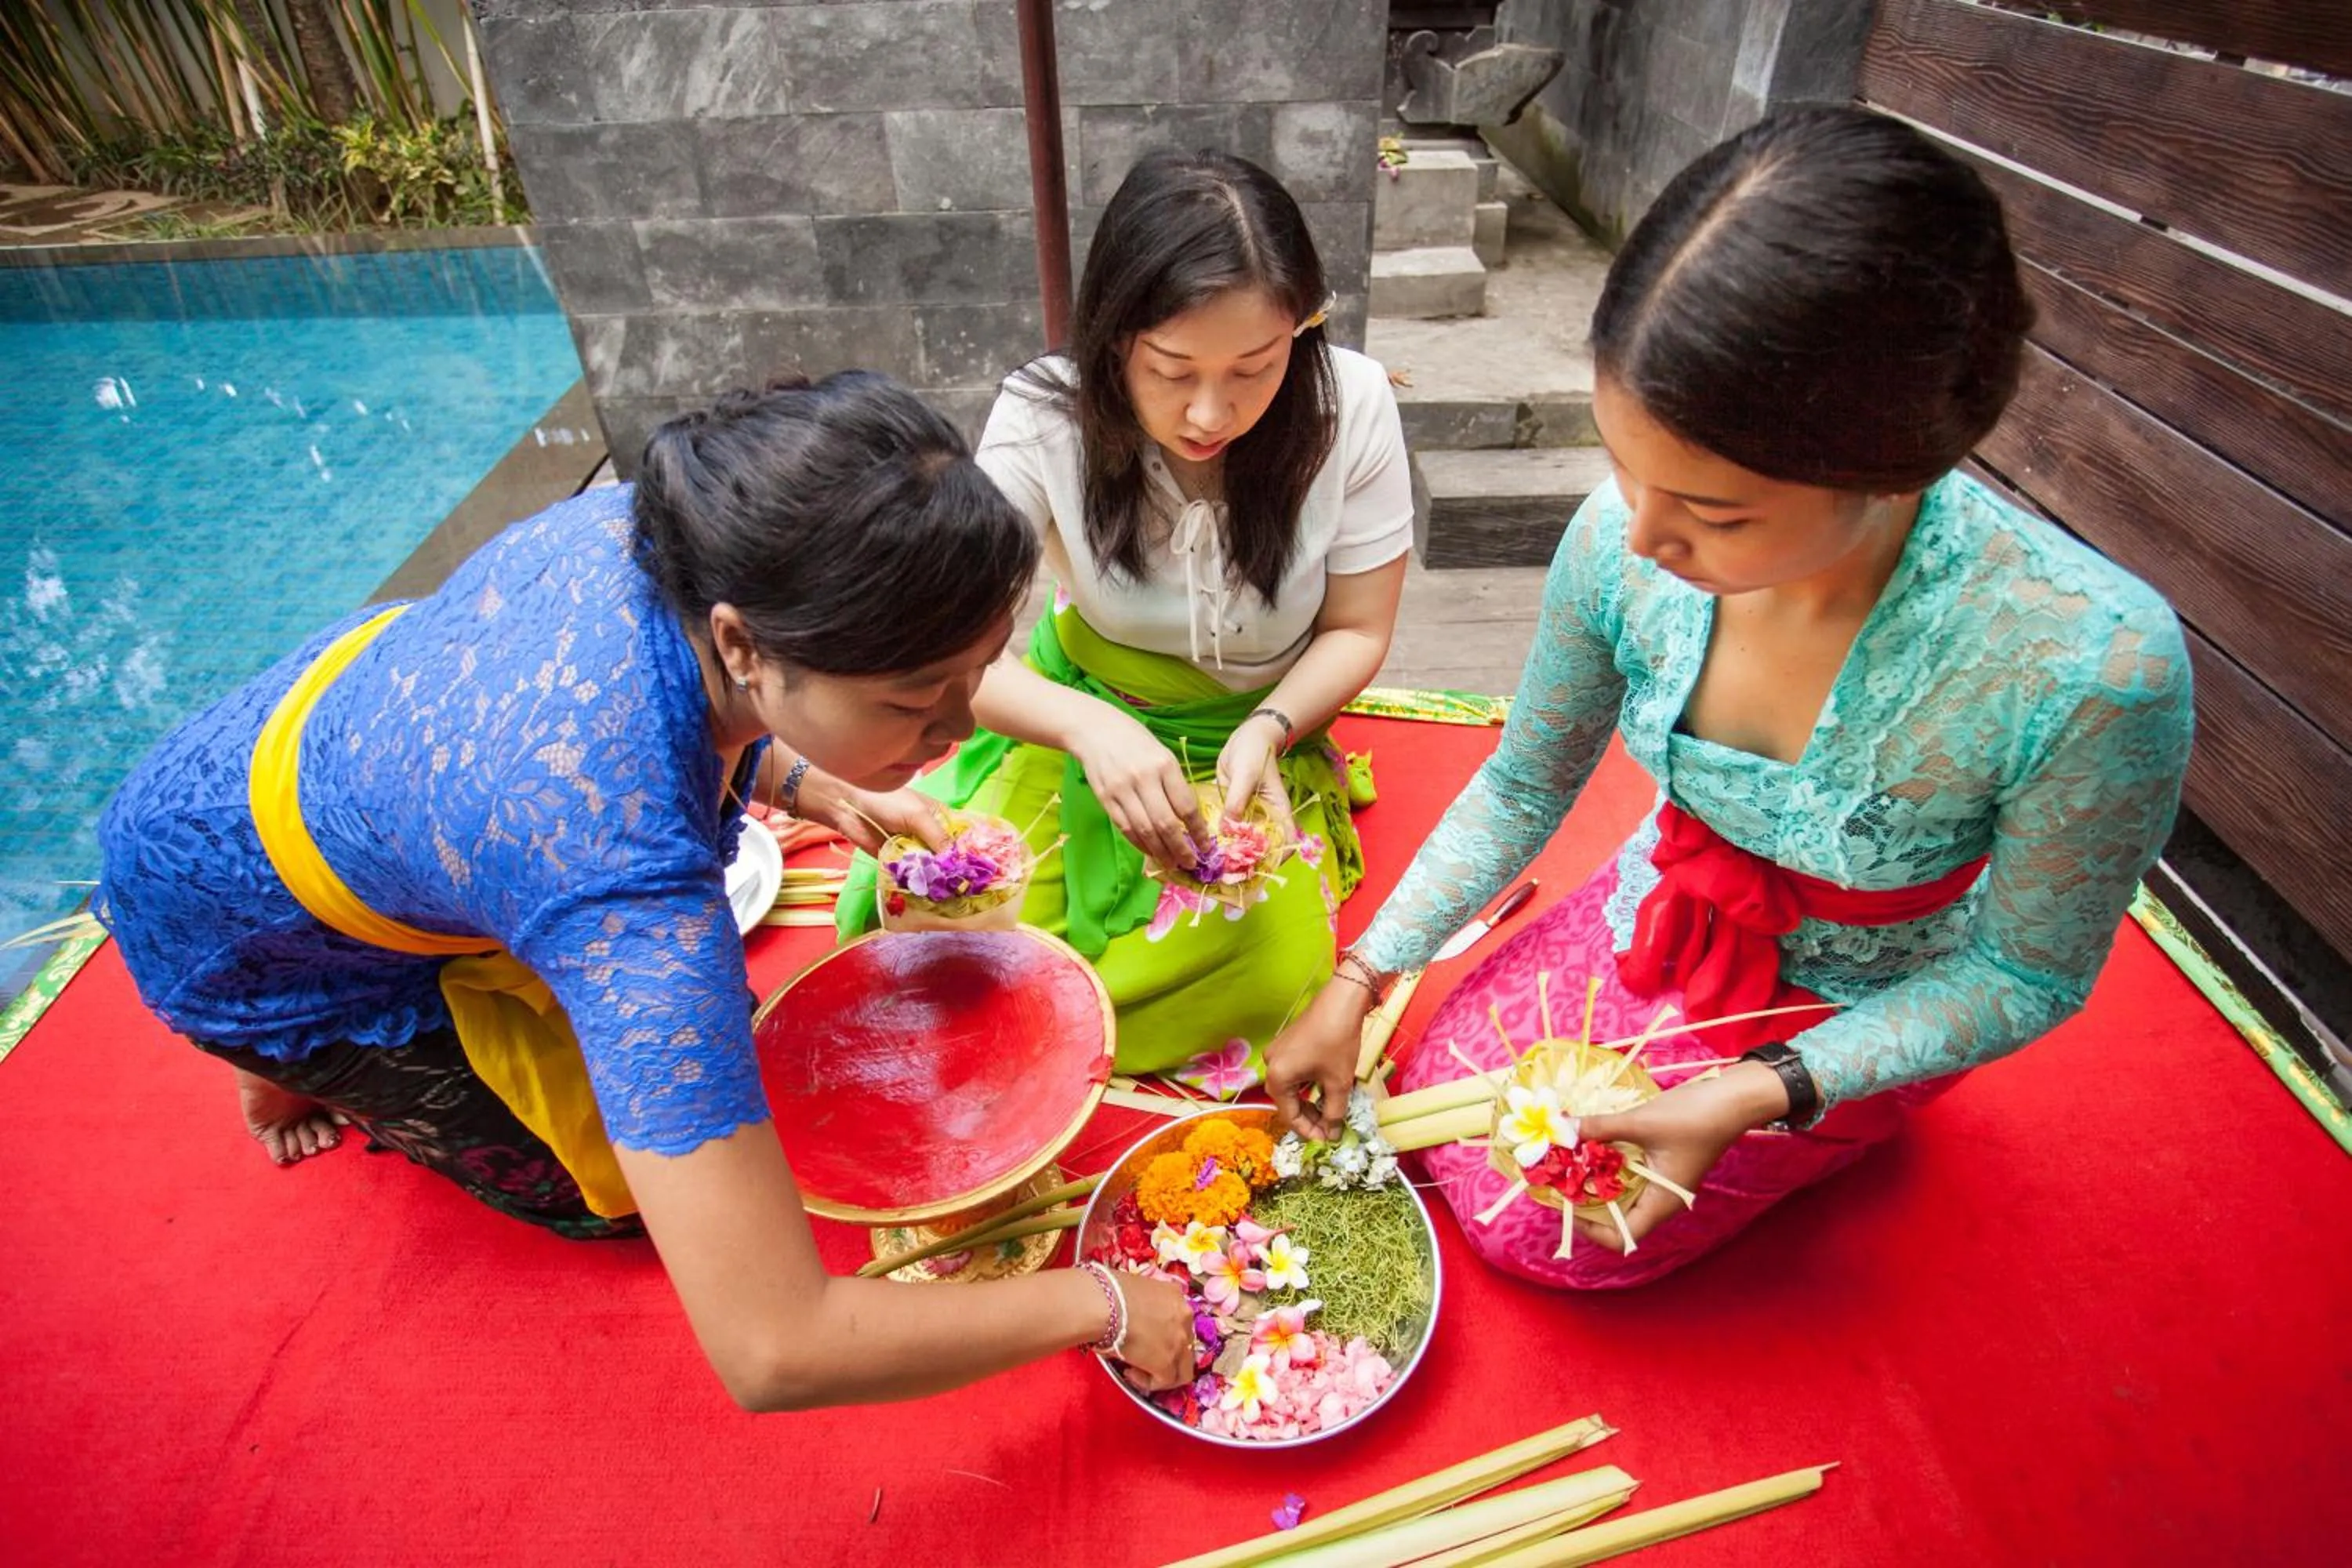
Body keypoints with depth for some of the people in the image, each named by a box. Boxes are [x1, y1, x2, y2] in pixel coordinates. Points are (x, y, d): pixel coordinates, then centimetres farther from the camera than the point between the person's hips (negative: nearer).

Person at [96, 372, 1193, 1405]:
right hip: (236, 936, -6)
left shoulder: (678, 531, -27)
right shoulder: (632, 881, -47)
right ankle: (305, 1066, 18)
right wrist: (1099, 1305, -32)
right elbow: (770, 1354, -44)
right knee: (622, 1187, 1)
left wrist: (812, 789, -8)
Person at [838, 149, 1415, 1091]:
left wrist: (1266, 732, -24)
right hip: (1080, 716, 0)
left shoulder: (1350, 406, -18)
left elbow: (1356, 630, -5)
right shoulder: (1045, 416, -19)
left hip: (1260, 728, 1)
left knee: (1266, 963, -25)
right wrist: (1088, 727, -37)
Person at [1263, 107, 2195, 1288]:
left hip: (1850, 1012, -3)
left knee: (1535, 1227, -3)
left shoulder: (2092, 667, -37)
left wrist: (1757, 1095, -27)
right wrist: (1357, 983, -9)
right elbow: (1521, 789, -9)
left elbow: (2023, 979, -17)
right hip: (1660, 922, 4)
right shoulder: (1622, 540, -26)